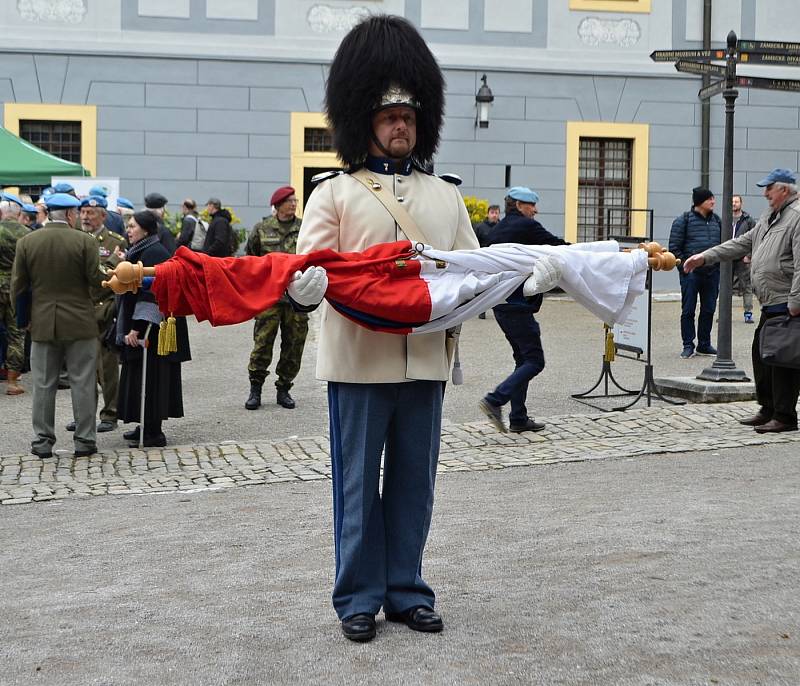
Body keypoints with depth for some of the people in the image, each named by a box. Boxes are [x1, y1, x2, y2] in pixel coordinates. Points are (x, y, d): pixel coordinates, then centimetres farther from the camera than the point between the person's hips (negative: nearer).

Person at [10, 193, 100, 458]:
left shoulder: (26, 242, -1)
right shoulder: (84, 241, -10)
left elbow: (17, 286, 2)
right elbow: (95, 278, -9)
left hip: (42, 324, 2)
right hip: (79, 324, -2)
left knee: (43, 385, 10)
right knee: (82, 384, 6)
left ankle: (43, 441, 13)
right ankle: (84, 440, 9)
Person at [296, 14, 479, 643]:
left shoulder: (446, 196, 12)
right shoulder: (336, 193, 2)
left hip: (425, 359, 4)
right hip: (358, 360, -3)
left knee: (414, 484, 10)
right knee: (359, 485, 5)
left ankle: (407, 591, 23)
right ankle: (359, 598, 16)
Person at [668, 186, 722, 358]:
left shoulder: (717, 220, 12)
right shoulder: (684, 220, -4)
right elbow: (674, 247, -5)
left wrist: (720, 264, 10)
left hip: (712, 273, 5)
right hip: (691, 273, -5)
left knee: (709, 310, 9)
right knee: (688, 310, 0)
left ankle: (704, 344, 20)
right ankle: (688, 346, 8)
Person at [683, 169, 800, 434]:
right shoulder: (770, 216, 19)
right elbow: (743, 243, 23)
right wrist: (705, 256, 17)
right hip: (771, 303, 10)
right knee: (761, 354, 15)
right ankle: (768, 409, 25)